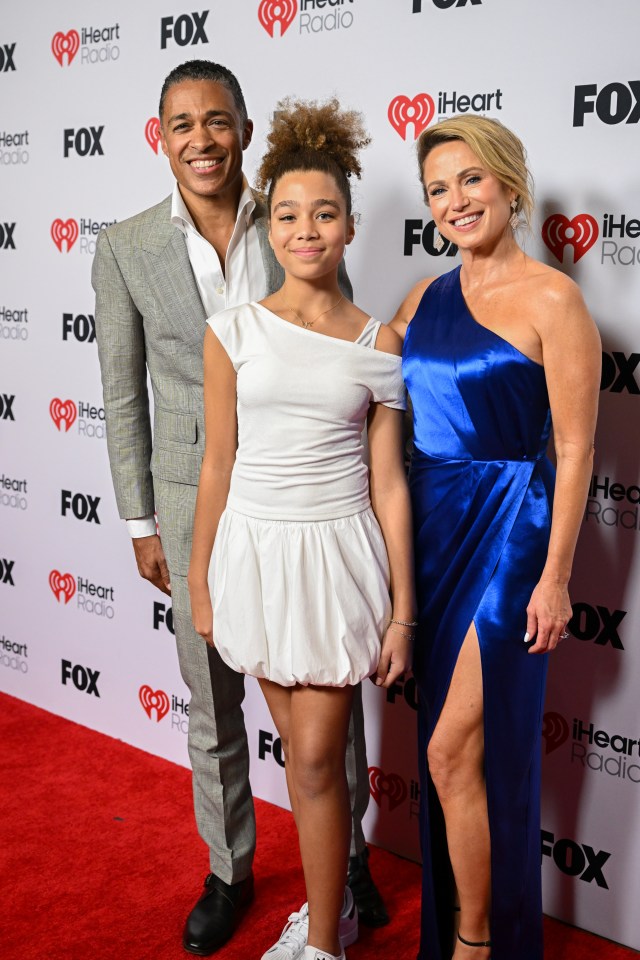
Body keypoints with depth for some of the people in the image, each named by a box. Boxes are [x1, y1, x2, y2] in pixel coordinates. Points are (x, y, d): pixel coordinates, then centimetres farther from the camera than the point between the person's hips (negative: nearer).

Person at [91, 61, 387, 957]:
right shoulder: (126, 247, -3)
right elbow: (124, 395, 2)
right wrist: (142, 523, 3)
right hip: (195, 500, 0)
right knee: (213, 705, 14)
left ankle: (347, 853, 34)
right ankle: (229, 871, 35)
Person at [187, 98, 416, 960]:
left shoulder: (376, 345, -3)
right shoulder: (234, 331, -2)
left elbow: (388, 482, -2)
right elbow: (217, 467, 3)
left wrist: (403, 609, -2)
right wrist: (200, 583, 5)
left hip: (340, 555, -1)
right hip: (258, 552, 2)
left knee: (317, 759, 1)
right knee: (304, 751, 15)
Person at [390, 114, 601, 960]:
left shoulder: (550, 300, -10)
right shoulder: (423, 300, 8)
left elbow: (575, 450, -11)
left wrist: (555, 577, -12)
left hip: (505, 535, -6)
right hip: (427, 530, 6)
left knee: (454, 750, -4)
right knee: (454, 745, 17)